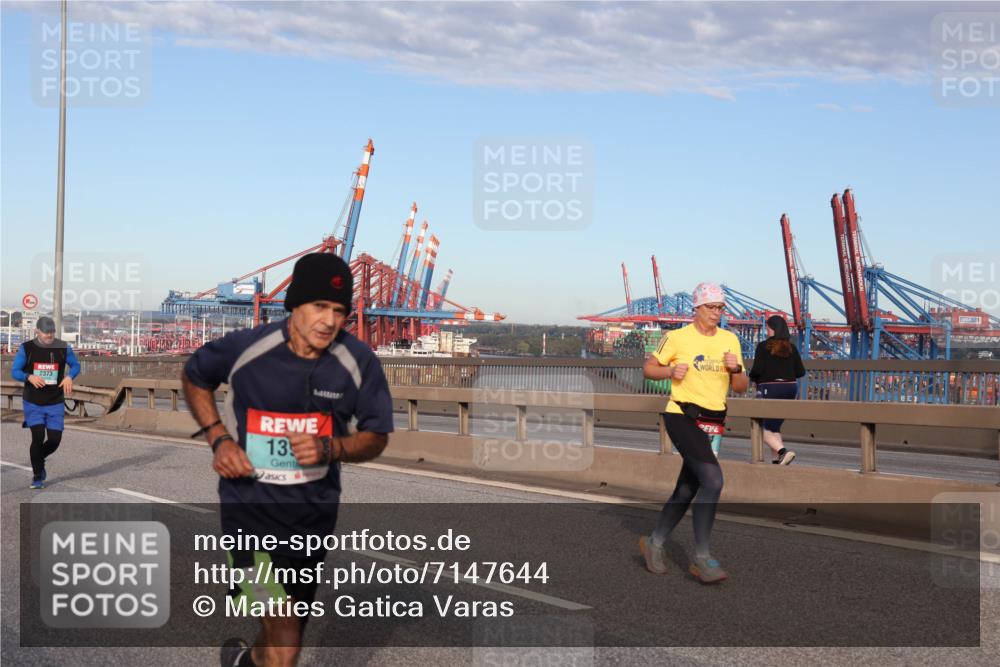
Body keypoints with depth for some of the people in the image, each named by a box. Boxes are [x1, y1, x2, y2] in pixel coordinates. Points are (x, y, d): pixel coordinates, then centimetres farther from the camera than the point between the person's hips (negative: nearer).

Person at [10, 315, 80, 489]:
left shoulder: (63, 348, -2)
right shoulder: (26, 348, -5)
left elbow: (75, 365, 9)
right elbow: (15, 371, -2)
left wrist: (69, 376, -13)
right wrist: (29, 377, -24)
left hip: (55, 403, 2)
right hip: (33, 403, -2)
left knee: (54, 440, -1)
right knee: (38, 437, -12)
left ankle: (39, 460, 34)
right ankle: (37, 476, 7)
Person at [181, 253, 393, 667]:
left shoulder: (359, 362, -11)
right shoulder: (244, 349, -14)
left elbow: (376, 437, -1)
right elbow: (193, 378, 8)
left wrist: (328, 448, -21)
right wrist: (218, 438, -5)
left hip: (314, 512, 3)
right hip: (249, 506, -3)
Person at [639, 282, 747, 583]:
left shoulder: (730, 340, 10)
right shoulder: (678, 337, -3)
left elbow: (741, 387, 10)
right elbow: (648, 368, 5)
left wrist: (736, 369, -10)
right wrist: (671, 371, -13)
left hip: (712, 423, 6)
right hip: (682, 417, -6)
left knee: (686, 490, 11)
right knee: (713, 480, -21)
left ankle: (655, 543, 31)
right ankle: (701, 558, -15)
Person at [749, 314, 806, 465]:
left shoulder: (763, 346, -10)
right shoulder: (792, 348, 4)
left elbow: (757, 370, -16)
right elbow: (801, 371, 3)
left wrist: (752, 376, 5)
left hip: (769, 390, -6)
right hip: (790, 389, 6)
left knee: (762, 429, 1)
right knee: (774, 427, 18)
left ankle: (783, 451, -20)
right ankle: (777, 459, 10)